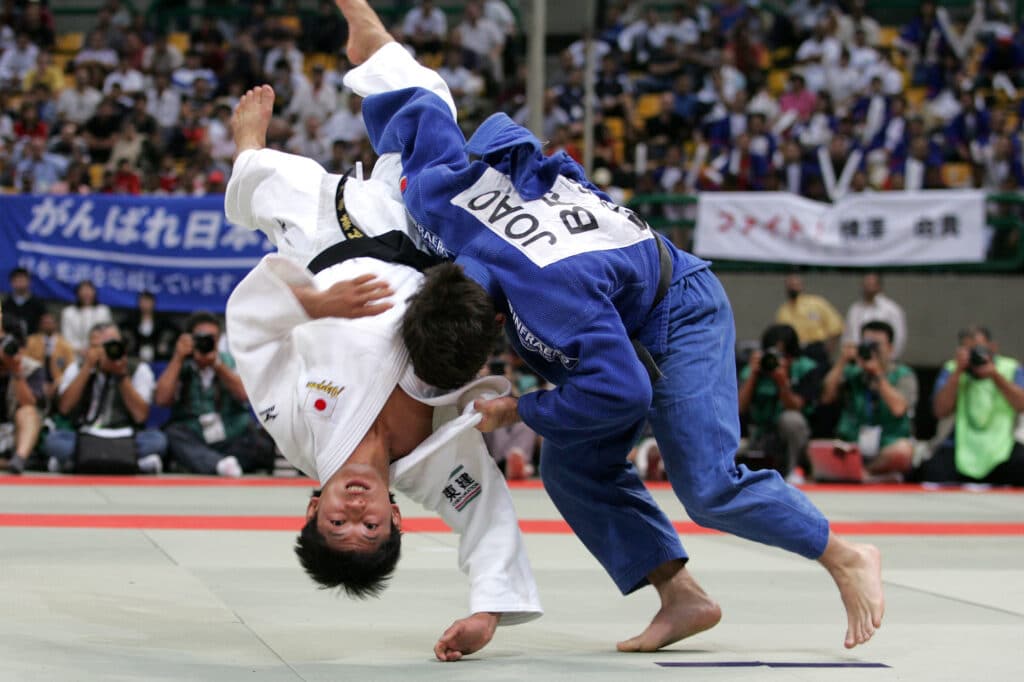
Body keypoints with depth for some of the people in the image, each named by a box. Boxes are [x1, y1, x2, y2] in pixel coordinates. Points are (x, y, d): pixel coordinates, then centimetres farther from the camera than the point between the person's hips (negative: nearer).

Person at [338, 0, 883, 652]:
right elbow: (426, 115, -9)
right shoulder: (438, 192, -24)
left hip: (678, 319, -9)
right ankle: (682, 596, 3)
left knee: (708, 485, -17)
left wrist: (518, 410, -28)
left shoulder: (553, 298, -44)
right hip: (620, 318, 9)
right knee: (573, 468, -3)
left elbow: (622, 391, -39)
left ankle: (847, 558, 0)